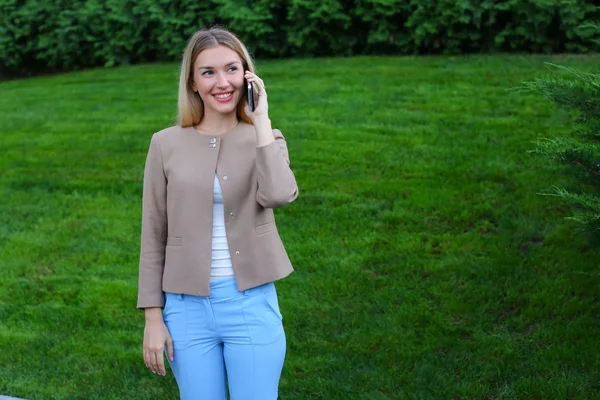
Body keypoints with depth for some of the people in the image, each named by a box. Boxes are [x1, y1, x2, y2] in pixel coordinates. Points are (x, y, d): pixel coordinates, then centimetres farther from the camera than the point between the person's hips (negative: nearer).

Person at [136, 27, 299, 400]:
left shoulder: (266, 139, 1)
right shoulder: (166, 144, 0)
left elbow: (279, 196, -22)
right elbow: (154, 236, 3)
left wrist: (261, 120, -15)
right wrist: (153, 317, 1)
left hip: (251, 304, 0)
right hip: (188, 308, 1)